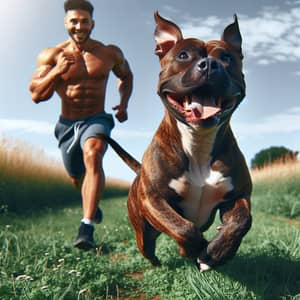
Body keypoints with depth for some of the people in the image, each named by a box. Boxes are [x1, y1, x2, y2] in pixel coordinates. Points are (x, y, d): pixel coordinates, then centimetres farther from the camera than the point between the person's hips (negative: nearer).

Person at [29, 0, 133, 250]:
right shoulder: (52, 56, -6)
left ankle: (87, 228, -36)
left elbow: (126, 76, 17)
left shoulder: (110, 53, -2)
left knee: (92, 155, -34)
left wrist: (124, 103, 0)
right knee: (76, 177, 17)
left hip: (97, 119, -2)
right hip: (67, 123, 2)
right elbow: (36, 94, -10)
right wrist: (56, 72, -26)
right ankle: (93, 204, 54)